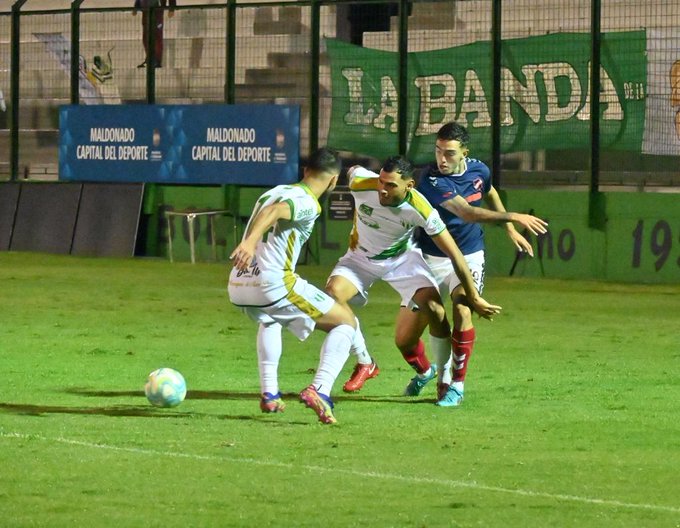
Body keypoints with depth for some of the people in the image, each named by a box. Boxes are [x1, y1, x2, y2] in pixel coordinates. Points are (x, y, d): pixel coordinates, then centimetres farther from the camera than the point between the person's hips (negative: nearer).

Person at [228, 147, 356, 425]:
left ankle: (269, 394, 30)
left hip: (238, 286, 8)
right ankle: (320, 390, -14)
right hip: (274, 285, -8)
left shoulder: (274, 191, 19)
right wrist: (250, 242, -41)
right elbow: (273, 212, -26)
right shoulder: (307, 203, -7)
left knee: (269, 320, 41)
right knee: (346, 322, 5)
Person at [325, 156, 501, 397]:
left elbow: (454, 255, -25)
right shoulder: (361, 184, -28)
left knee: (433, 306, -24)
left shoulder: (420, 209, -32)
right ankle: (365, 363, -5)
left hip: (402, 258, -2)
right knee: (332, 293, -26)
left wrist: (474, 298, -22)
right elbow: (353, 170, 1)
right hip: (362, 257, 2)